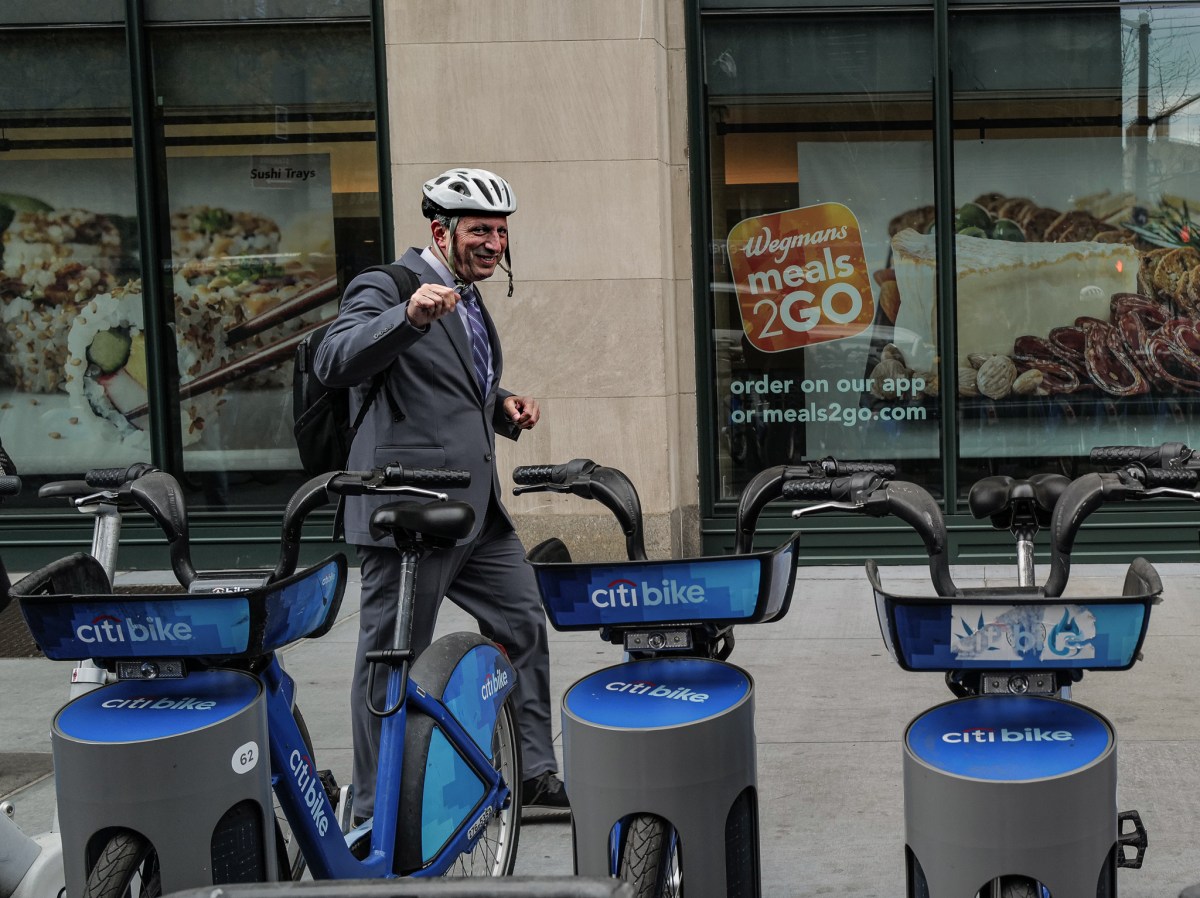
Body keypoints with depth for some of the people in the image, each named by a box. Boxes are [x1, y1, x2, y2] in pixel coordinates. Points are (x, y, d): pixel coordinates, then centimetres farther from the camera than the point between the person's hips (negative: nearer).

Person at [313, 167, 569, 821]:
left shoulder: (470, 301, 19)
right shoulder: (383, 288, -9)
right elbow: (333, 364, -25)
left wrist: (503, 406, 12)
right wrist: (410, 315, -37)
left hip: (478, 510, 9)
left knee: (524, 626, 11)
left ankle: (535, 778, 22)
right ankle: (375, 815, 13)